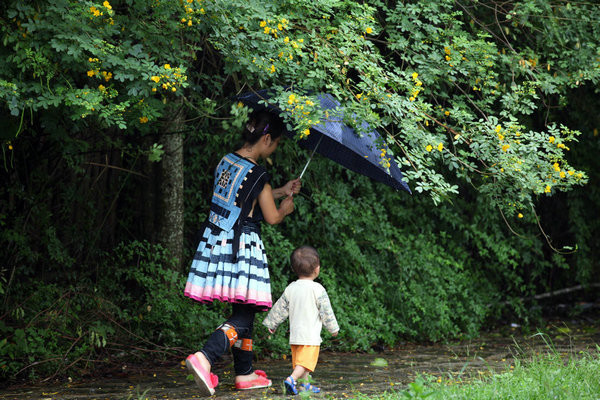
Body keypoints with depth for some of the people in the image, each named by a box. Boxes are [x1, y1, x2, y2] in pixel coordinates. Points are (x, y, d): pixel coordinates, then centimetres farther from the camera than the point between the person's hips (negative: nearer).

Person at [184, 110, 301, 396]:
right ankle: (204, 358, -24)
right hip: (242, 246, -8)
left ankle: (244, 373, 22)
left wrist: (282, 191, 29)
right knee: (243, 316, -6)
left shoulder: (225, 162, 8)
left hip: (217, 241, 8)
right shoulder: (257, 174, -14)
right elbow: (272, 217, -4)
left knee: (244, 312, 16)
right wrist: (285, 208, 18)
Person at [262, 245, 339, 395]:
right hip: (311, 336, -6)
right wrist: (333, 328, 8)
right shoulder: (317, 289, -10)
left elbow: (280, 309, 12)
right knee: (305, 362, -11)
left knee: (300, 362, 17)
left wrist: (270, 324, 25)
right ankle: (291, 379, -28)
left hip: (295, 335, 6)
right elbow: (326, 311, -5)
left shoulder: (290, 289, 4)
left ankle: (305, 384, 22)